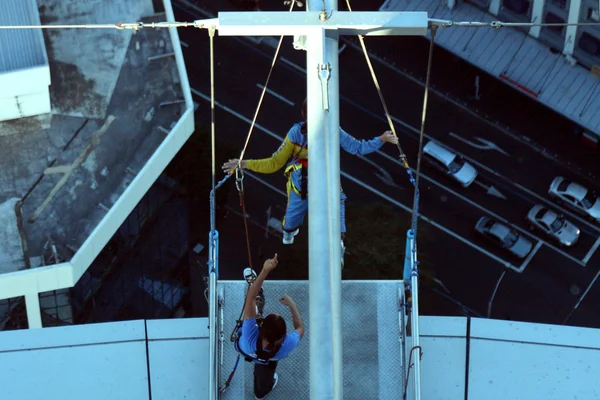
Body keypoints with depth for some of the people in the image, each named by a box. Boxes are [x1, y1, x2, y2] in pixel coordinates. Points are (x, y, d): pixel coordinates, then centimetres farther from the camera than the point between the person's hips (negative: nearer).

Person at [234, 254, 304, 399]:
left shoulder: (249, 337, -53)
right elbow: (300, 328, -25)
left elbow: (251, 297, -51)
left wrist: (265, 270, -57)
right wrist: (292, 305, -13)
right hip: (267, 364, 1)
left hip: (244, 349, -1)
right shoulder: (287, 346, -50)